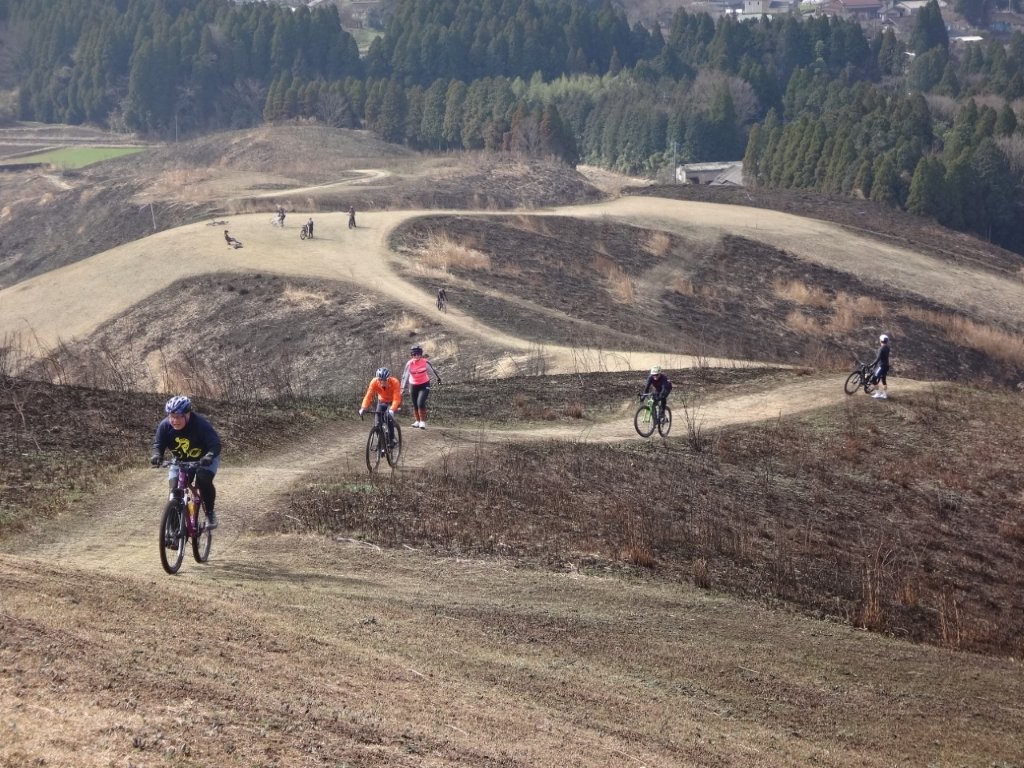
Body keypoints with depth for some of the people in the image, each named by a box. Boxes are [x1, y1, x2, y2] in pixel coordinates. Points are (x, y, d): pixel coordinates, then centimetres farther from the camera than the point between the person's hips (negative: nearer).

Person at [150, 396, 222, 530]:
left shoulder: (200, 424, -31)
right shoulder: (165, 426, -20)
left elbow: (215, 443, -35)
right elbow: (158, 444, -17)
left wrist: (209, 456, -55)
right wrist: (156, 455, -41)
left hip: (204, 459, -3)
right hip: (180, 461, 4)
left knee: (203, 480, -30)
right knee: (175, 488, -15)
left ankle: (210, 513, -10)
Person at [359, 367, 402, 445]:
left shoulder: (394, 382, -35)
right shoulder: (374, 382, -28)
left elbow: (396, 399, -40)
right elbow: (368, 395, -32)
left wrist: (392, 409, -57)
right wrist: (363, 408, -47)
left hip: (392, 402, -3)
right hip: (382, 402, 3)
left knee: (389, 417, -26)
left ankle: (391, 439, -12)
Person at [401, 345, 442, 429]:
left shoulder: (425, 362, -16)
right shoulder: (409, 364, -15)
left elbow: (432, 371, 1)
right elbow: (405, 375, -10)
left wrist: (438, 379, 16)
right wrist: (403, 388, -11)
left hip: (424, 385, -2)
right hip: (413, 386, 3)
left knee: (421, 403, -19)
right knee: (415, 405, 11)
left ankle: (423, 422, -8)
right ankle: (418, 421, 30)